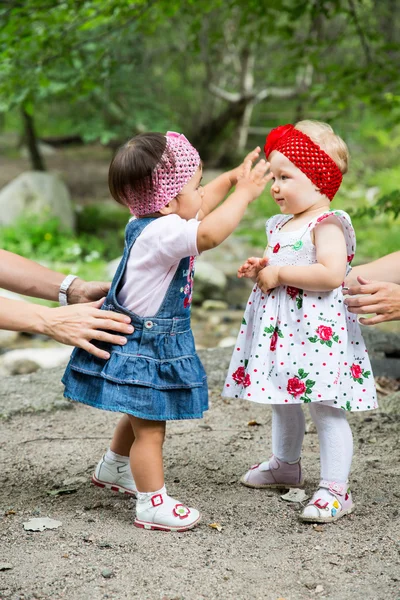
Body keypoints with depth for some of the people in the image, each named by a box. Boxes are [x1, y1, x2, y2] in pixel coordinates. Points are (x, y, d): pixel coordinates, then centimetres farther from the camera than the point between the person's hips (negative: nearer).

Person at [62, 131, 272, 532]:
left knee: (141, 416, 29)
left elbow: (201, 204, 22)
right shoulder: (162, 232, -29)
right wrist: (244, 194, -32)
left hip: (152, 341, 11)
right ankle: (152, 504, 10)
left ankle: (113, 468, 50)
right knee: (150, 428, 0)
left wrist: (233, 177, 16)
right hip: (143, 346, -11)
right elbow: (210, 233, -46)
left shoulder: (150, 221, 3)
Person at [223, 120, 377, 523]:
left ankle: (335, 489, -2)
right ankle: (285, 464, 42)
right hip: (279, 328, 10)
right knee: (283, 402, 23)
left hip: (317, 331, -10)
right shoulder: (282, 225, 15)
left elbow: (331, 274, -29)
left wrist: (279, 273, -22)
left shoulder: (327, 224, -14)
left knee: (324, 407, -7)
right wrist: (259, 270, 7)